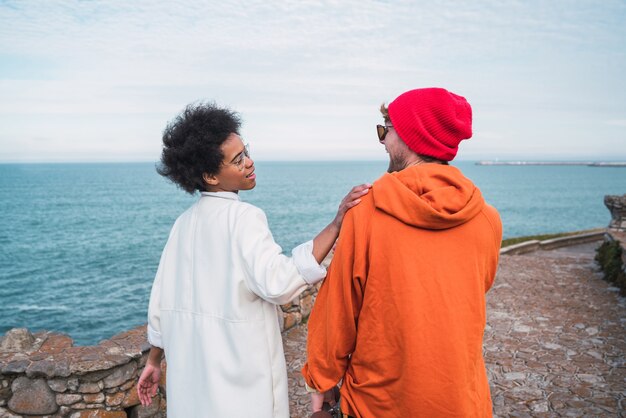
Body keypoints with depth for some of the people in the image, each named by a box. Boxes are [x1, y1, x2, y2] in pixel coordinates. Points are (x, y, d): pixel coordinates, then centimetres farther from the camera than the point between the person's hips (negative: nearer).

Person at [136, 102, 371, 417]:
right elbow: (278, 282, -30)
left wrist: (153, 361, 18)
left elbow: (161, 300, 7)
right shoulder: (243, 216, -16)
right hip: (239, 379, -6)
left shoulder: (184, 222, 4)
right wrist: (336, 225, -31)